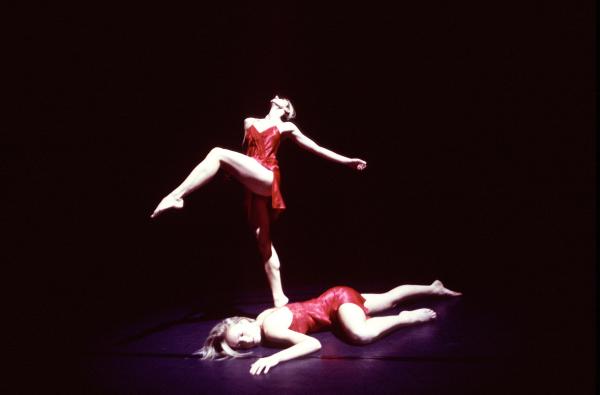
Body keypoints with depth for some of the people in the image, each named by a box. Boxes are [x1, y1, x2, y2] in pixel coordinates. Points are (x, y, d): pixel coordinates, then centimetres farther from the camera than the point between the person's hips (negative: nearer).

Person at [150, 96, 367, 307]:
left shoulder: (286, 127, 16)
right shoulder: (249, 122, 27)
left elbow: (315, 148, 17)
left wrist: (347, 161, 15)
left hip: (266, 179, -5)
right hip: (253, 185, 5)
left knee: (218, 153, -24)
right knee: (263, 240, -1)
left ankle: (175, 196, -30)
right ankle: (279, 299, 2)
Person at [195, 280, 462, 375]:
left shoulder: (272, 329, -31)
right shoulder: (264, 316, -9)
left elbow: (314, 344, -39)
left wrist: (274, 358, -47)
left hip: (339, 298, -8)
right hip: (333, 299, 8)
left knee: (361, 334, -36)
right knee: (388, 299, 23)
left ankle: (409, 318, -12)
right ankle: (433, 288, 44)